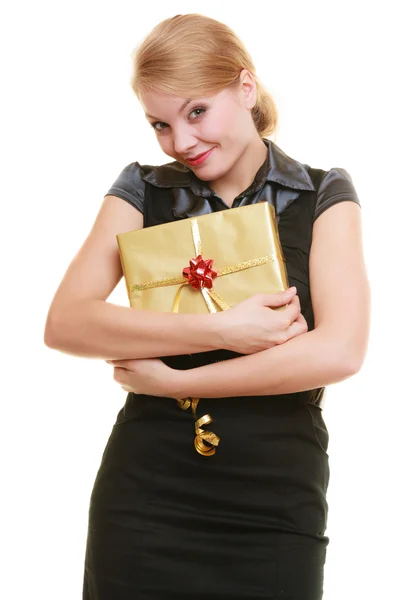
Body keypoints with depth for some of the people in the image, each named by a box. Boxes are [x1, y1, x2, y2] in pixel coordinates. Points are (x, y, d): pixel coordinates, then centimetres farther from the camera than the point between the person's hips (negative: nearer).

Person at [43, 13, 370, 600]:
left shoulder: (323, 196, 1)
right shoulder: (142, 191, 4)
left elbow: (338, 350, -13)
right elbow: (65, 324, -8)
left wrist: (168, 380, -11)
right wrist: (222, 331, -17)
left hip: (276, 504, -1)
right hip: (144, 492, 1)